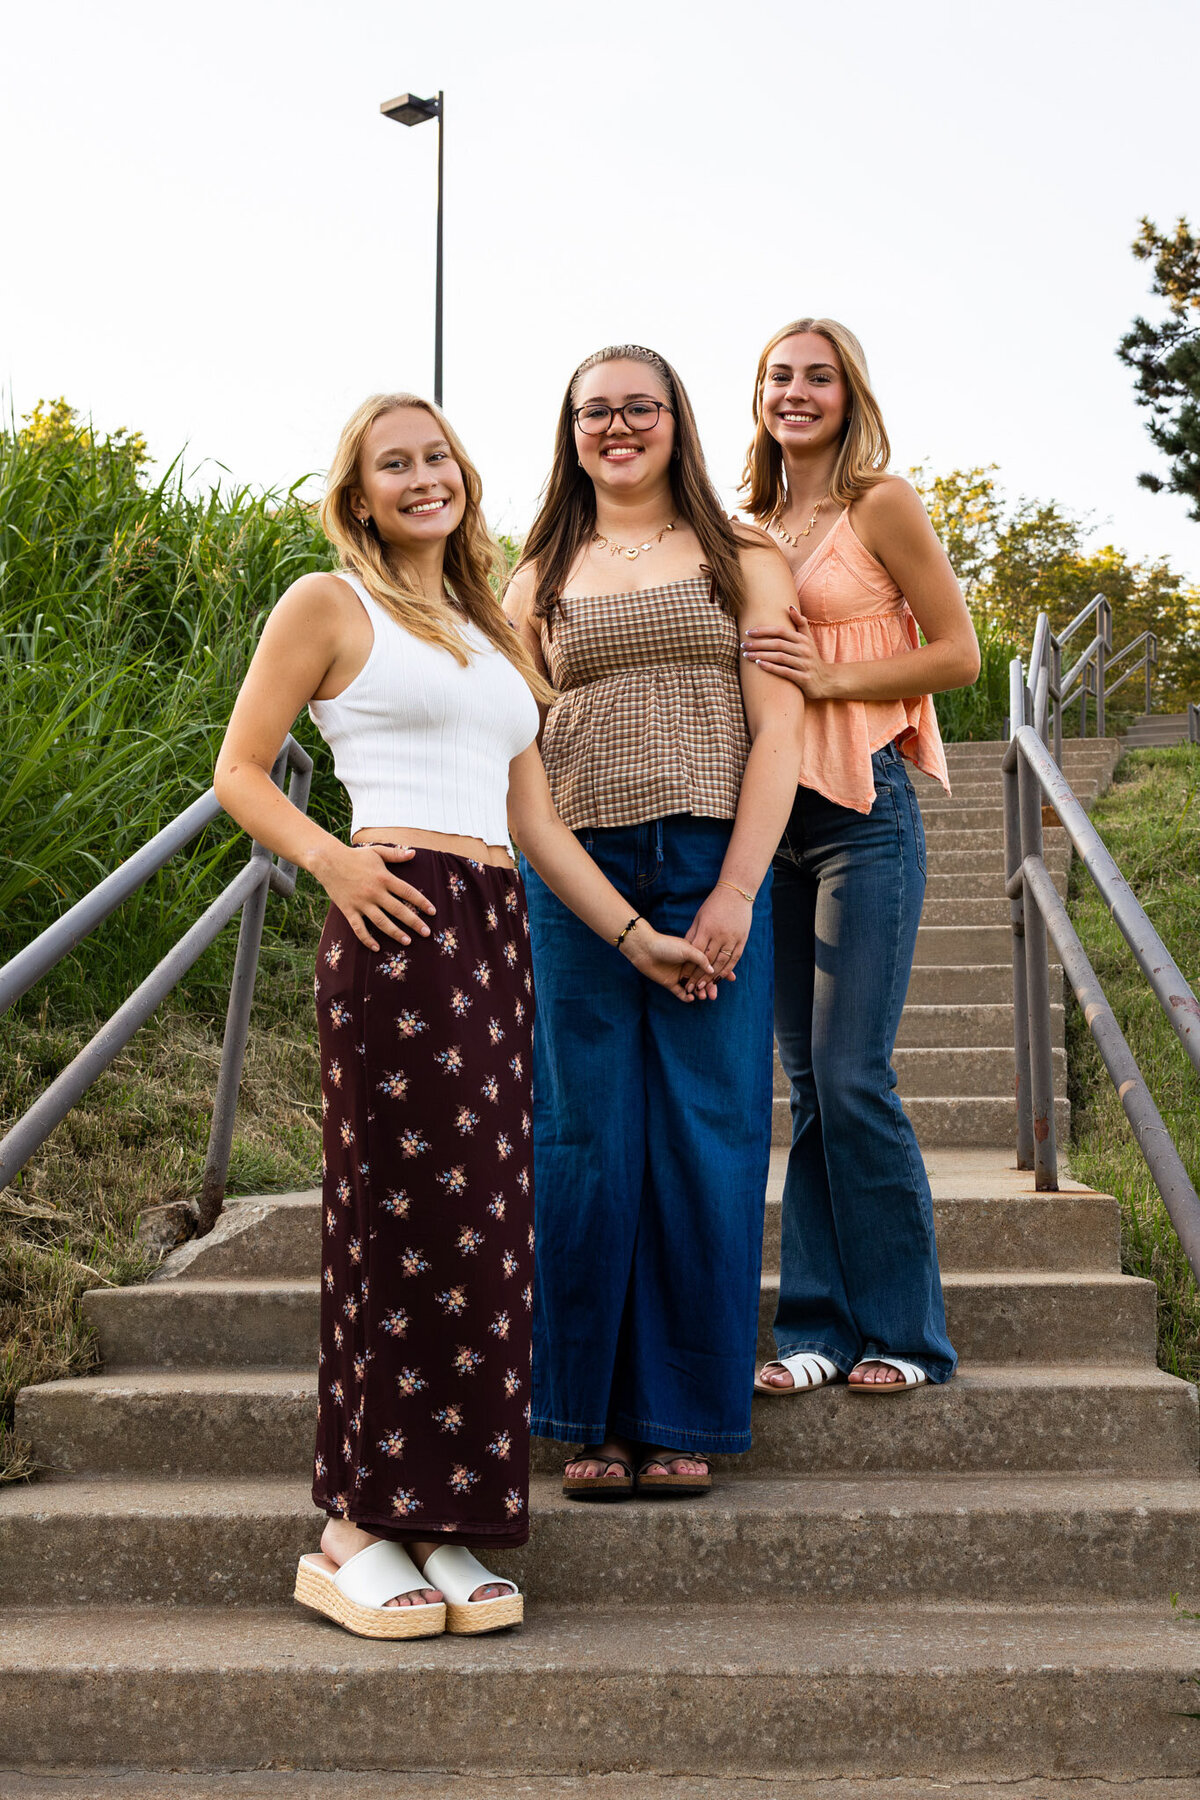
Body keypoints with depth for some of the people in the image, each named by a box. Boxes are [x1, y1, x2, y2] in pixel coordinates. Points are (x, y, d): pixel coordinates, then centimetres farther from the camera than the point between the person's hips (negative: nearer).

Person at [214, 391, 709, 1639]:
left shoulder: (491, 636, 26)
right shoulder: (327, 605, 7)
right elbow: (240, 771, 3)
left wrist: (634, 936, 16)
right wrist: (329, 860, -15)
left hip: (497, 930, 7)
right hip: (396, 920, -6)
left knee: (482, 1220, 3)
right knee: (407, 1216, -9)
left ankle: (436, 1525, 11)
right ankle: (357, 1530, 1)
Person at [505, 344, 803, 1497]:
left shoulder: (742, 561, 10)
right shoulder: (541, 578, 16)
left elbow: (777, 729, 1)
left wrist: (737, 889, -10)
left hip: (711, 867, -1)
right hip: (574, 872, 2)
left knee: (703, 1136, 0)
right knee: (587, 1139, 3)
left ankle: (684, 1422, 12)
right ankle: (594, 1421, 13)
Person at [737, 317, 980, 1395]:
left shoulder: (881, 504, -2)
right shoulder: (754, 525, 16)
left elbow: (958, 654, -5)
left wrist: (830, 676, -13)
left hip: (863, 810, -6)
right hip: (774, 813, 6)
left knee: (853, 1077, -9)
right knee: (809, 1085, 7)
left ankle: (902, 1333, 4)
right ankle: (820, 1328, 13)